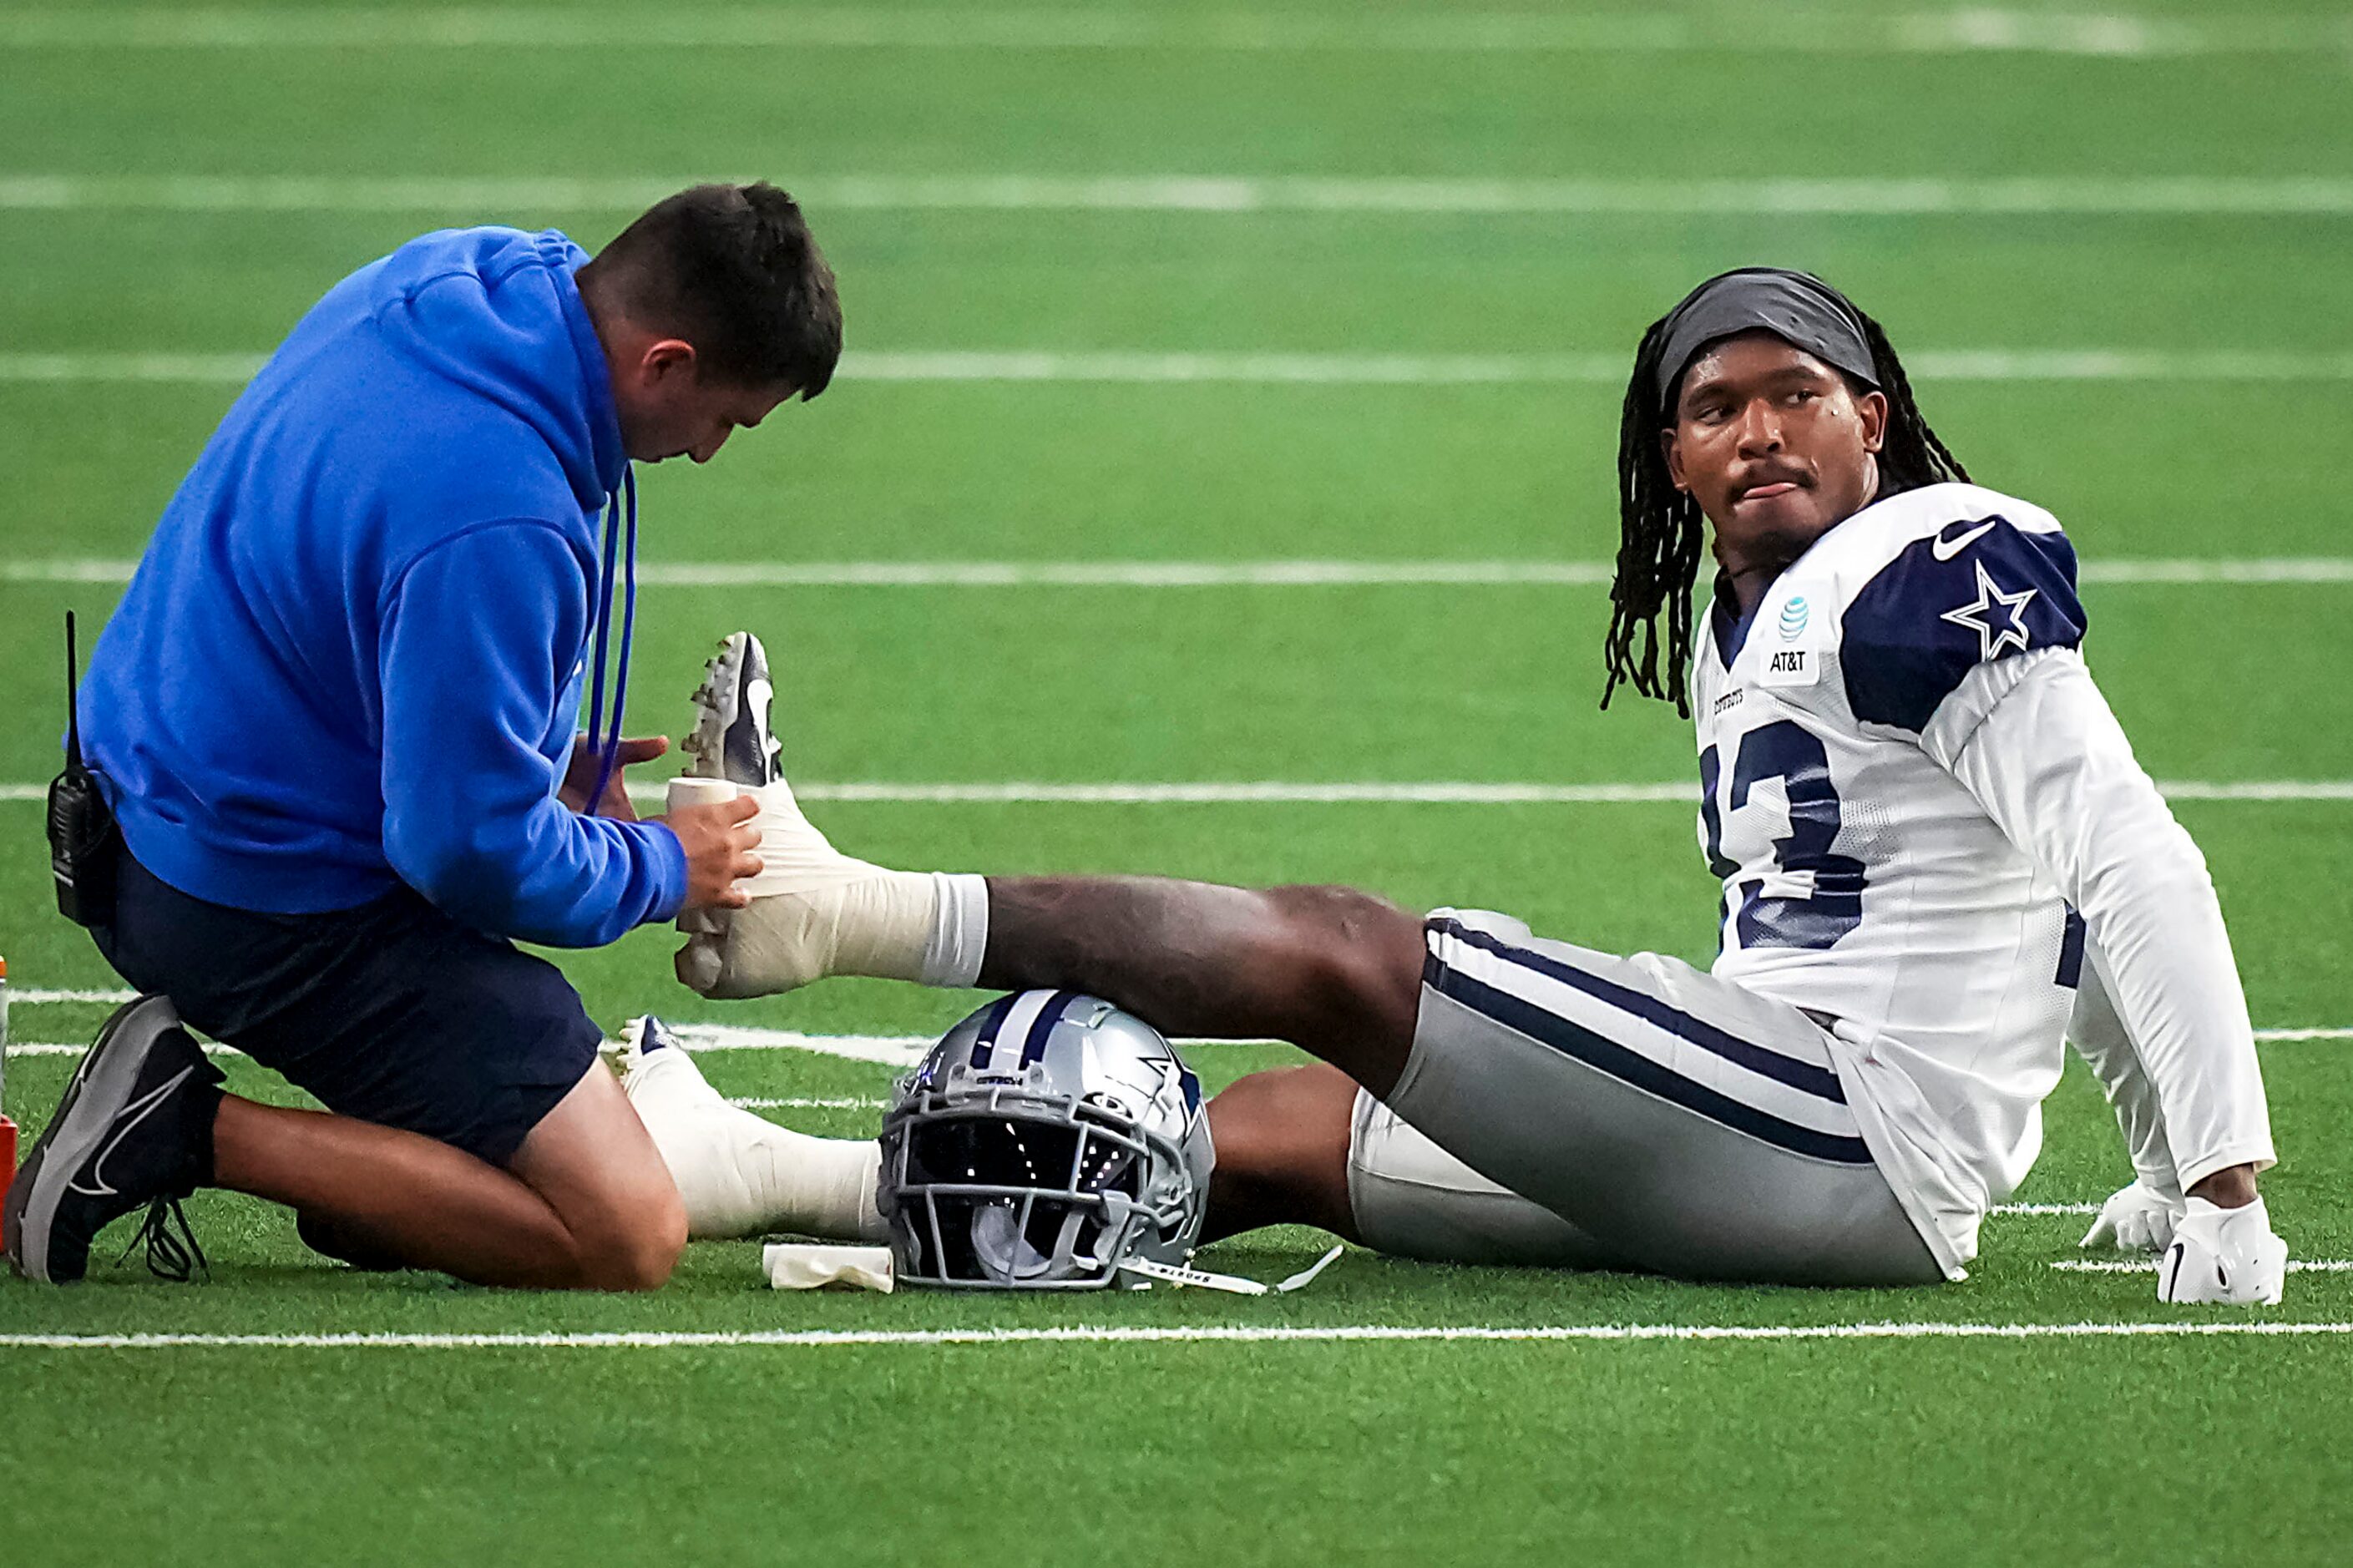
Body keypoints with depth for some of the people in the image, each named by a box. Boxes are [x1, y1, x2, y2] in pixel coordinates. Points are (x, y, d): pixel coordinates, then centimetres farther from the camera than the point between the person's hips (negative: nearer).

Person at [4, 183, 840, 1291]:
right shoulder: (498, 524, -30)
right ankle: (189, 1131, -9)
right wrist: (660, 870, -6)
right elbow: (477, 855, -24)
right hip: (277, 901, -10)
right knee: (629, 1241, -12)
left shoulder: (432, 283, -1)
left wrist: (539, 758, 15)